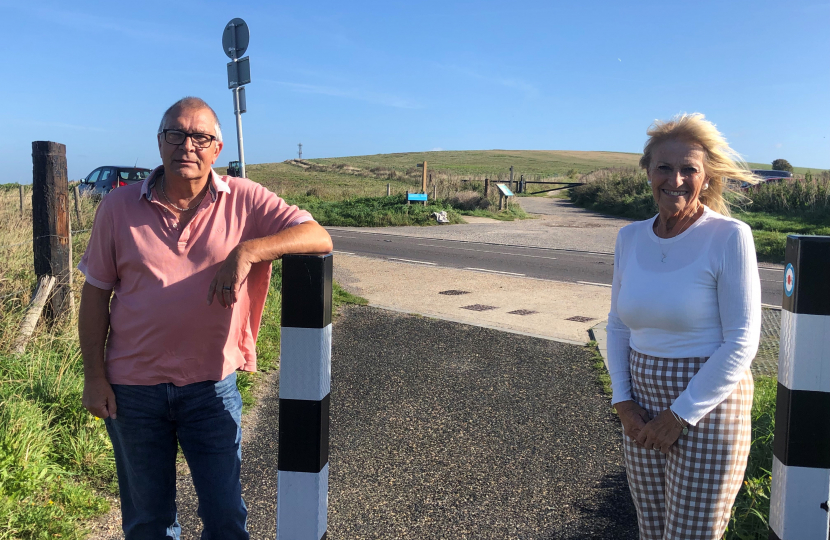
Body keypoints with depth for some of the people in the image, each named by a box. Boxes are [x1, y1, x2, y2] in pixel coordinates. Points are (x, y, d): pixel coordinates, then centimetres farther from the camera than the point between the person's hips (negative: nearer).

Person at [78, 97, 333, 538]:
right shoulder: (119, 207, -3)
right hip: (133, 389, 2)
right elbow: (96, 294, 2)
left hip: (211, 386, -1)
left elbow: (318, 237, -15)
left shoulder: (244, 200, -7)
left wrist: (247, 251, -29)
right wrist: (94, 377, 0)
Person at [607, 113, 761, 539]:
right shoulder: (630, 237, 2)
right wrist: (622, 400, -2)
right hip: (643, 410, 5)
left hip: (708, 410, -5)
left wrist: (682, 415, -14)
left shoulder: (729, 237, -13)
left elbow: (741, 342, -14)